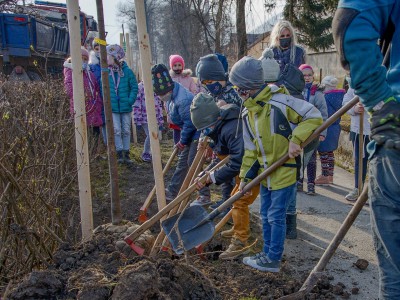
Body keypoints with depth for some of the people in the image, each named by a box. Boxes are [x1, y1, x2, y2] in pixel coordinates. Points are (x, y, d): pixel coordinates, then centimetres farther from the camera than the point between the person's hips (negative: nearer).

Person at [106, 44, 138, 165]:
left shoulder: (127, 71, -7)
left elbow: (134, 87, -3)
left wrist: (130, 100, -12)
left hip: (126, 107, 0)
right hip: (113, 107, 0)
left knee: (126, 131, 8)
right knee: (117, 131, -1)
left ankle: (126, 154, 17)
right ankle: (120, 154, 8)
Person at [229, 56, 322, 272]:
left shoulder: (279, 102, -20)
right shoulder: (248, 113, 4)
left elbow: (314, 116, -17)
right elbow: (250, 149, 9)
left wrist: (296, 139, -26)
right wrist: (245, 175, 4)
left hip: (285, 172, -8)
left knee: (276, 216, 1)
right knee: (266, 215, 17)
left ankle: (273, 260, 15)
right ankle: (267, 253, 32)